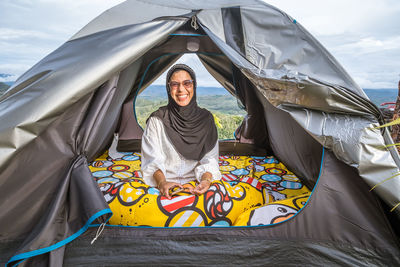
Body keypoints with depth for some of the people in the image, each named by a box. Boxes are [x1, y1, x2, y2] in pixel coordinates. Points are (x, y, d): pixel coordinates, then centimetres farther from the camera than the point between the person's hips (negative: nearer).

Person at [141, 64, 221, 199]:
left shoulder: (206, 118, 7)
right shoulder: (158, 119, 1)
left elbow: (210, 158, 4)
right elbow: (152, 158, -3)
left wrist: (206, 179, -15)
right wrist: (162, 182, -21)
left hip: (196, 184, 2)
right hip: (165, 186, -1)